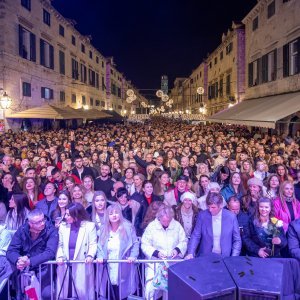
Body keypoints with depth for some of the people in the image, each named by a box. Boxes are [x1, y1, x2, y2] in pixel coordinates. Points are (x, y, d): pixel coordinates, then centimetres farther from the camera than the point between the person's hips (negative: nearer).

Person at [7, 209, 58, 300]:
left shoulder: (51, 230, -15)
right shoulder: (22, 230, -5)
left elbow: (50, 252, -24)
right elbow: (11, 251, -8)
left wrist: (30, 261, -34)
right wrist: (18, 260, -30)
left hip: (43, 268, -3)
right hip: (24, 269, 3)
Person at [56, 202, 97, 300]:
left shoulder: (90, 226, -2)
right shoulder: (63, 226, 9)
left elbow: (93, 244, -5)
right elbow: (60, 245, 10)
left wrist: (90, 255, -21)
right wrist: (60, 256, -7)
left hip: (82, 266, -3)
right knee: (65, 292, 8)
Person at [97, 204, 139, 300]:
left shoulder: (128, 227, -2)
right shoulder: (104, 229, 9)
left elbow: (135, 243, 0)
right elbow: (100, 245, 9)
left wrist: (133, 256, -13)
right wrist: (100, 256, -7)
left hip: (123, 268, -3)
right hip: (108, 268, 3)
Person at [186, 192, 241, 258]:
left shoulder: (231, 217, -6)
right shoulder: (202, 215, -4)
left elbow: (237, 241, 2)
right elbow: (195, 236, -1)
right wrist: (190, 253, -15)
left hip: (225, 258, 1)